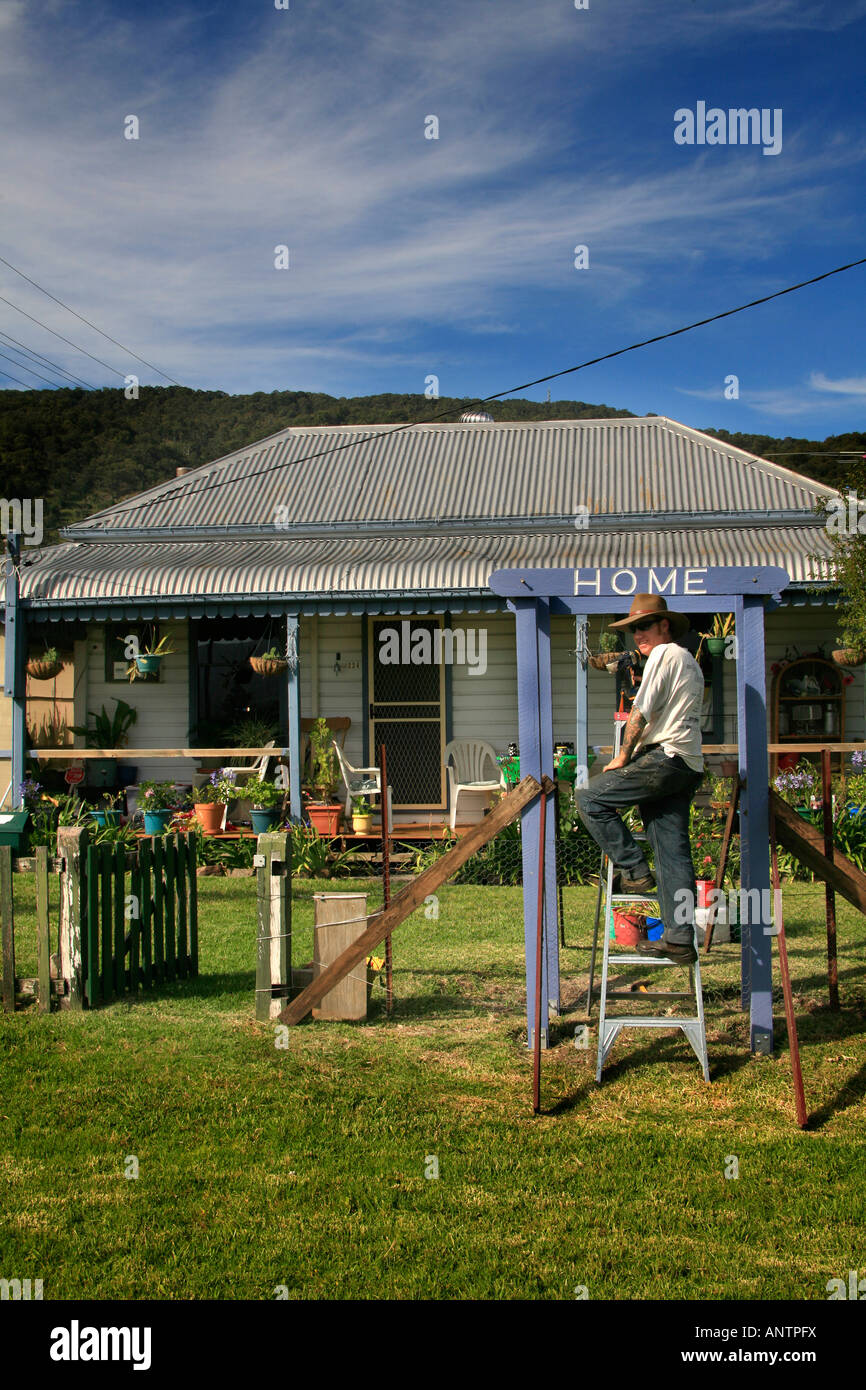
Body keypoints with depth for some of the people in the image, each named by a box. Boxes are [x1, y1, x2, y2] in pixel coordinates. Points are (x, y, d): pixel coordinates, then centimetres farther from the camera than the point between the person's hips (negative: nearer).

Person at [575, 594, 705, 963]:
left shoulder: (664, 654, -3)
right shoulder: (690, 662, 27)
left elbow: (641, 712, -8)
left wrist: (622, 757, 1)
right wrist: (634, 755, 23)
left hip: (664, 757, -9)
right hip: (690, 766, 9)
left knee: (590, 800, -3)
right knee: (674, 854, 4)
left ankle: (633, 870, -2)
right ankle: (680, 939, 1)